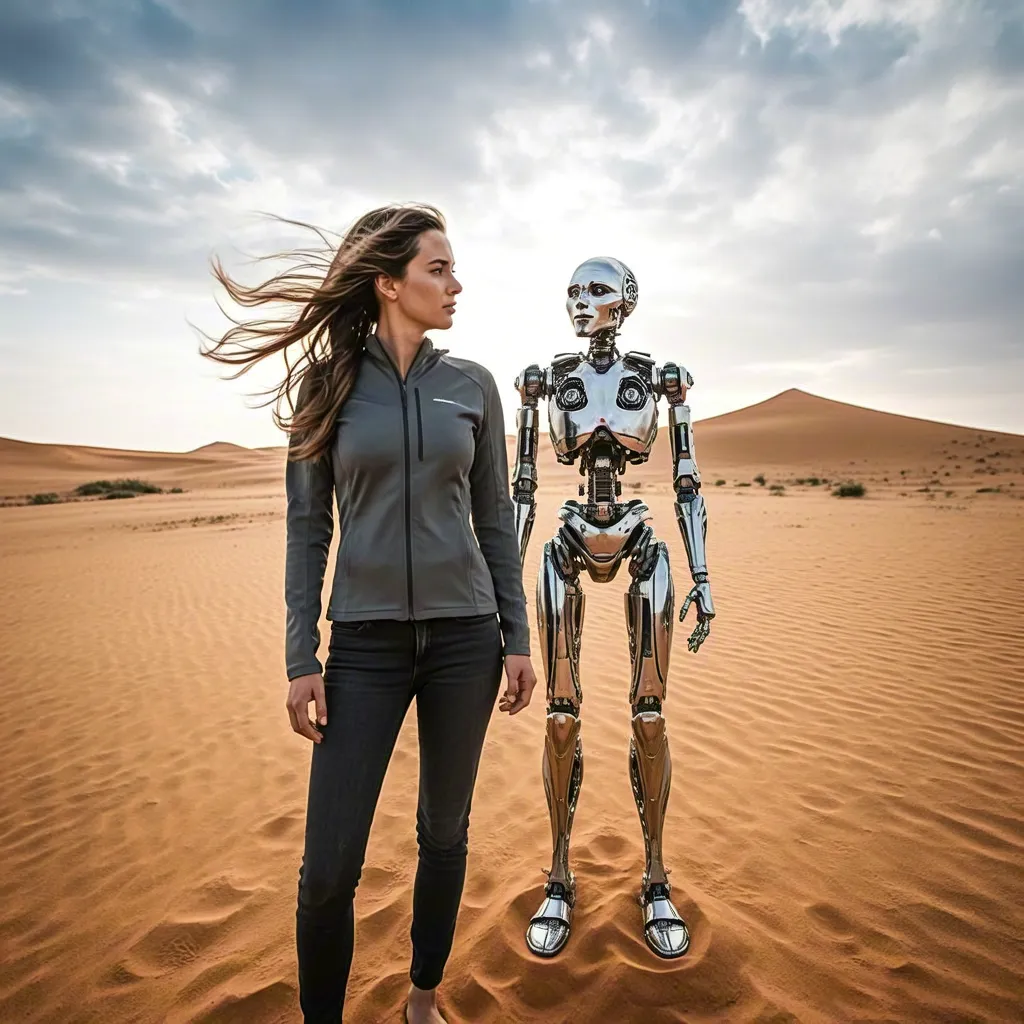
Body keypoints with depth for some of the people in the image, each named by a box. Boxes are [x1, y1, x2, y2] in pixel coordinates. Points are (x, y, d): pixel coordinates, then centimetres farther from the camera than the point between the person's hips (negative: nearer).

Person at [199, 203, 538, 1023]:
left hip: (463, 634, 2)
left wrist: (518, 639, 4)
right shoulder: (328, 382, 0)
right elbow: (308, 528, 0)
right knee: (329, 868, 1)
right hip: (365, 642, -1)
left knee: (445, 834, 15)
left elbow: (495, 519, 6)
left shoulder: (472, 384, 4)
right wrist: (302, 657, -4)